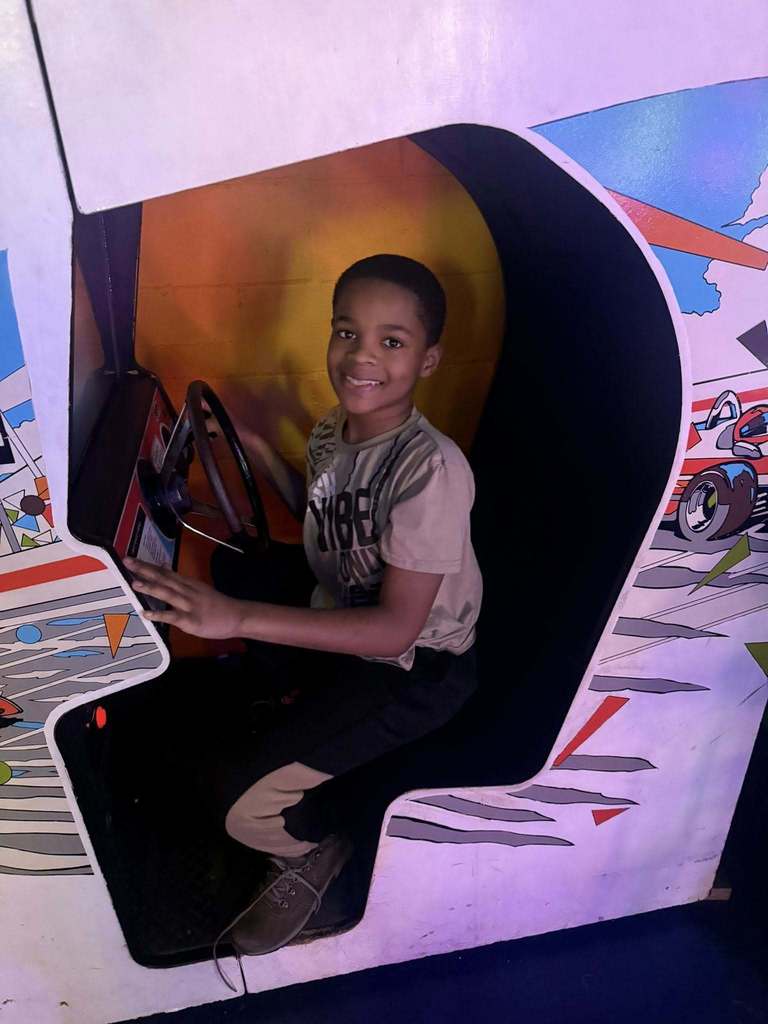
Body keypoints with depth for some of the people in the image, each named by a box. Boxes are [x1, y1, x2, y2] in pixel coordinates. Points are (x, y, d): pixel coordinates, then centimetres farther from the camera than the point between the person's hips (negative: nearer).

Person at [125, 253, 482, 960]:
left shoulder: (432, 469, -29)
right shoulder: (331, 432, -5)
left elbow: (395, 627, -33)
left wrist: (238, 618, -41)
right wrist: (262, 456, 2)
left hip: (414, 668, -8)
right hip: (339, 612, 8)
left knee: (245, 805, -19)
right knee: (233, 560, 17)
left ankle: (313, 851, 18)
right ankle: (302, 713, 26)